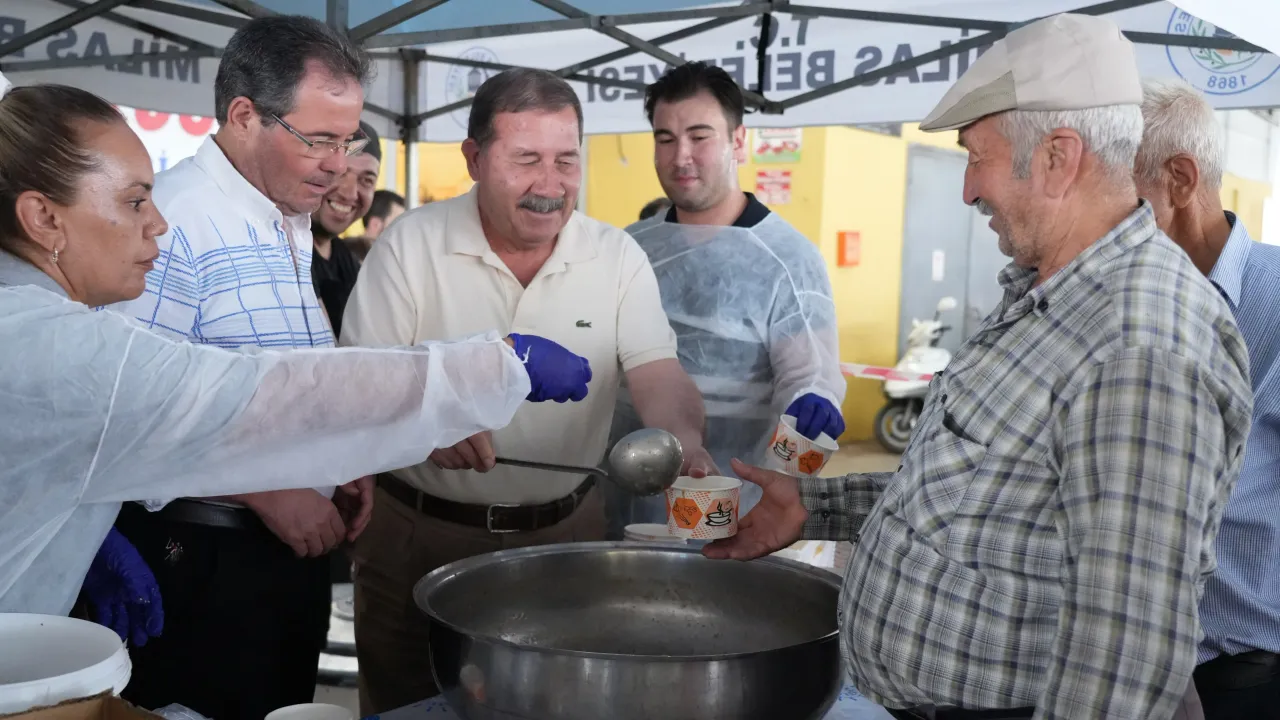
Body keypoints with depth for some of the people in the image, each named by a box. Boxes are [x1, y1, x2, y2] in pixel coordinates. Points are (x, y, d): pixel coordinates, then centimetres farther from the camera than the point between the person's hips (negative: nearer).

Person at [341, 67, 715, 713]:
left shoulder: (617, 256, -3)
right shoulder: (410, 244, -8)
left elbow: (658, 374, -10)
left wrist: (682, 438, -32)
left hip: (565, 532, 2)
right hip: (420, 533, -1)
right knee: (407, 706, 12)